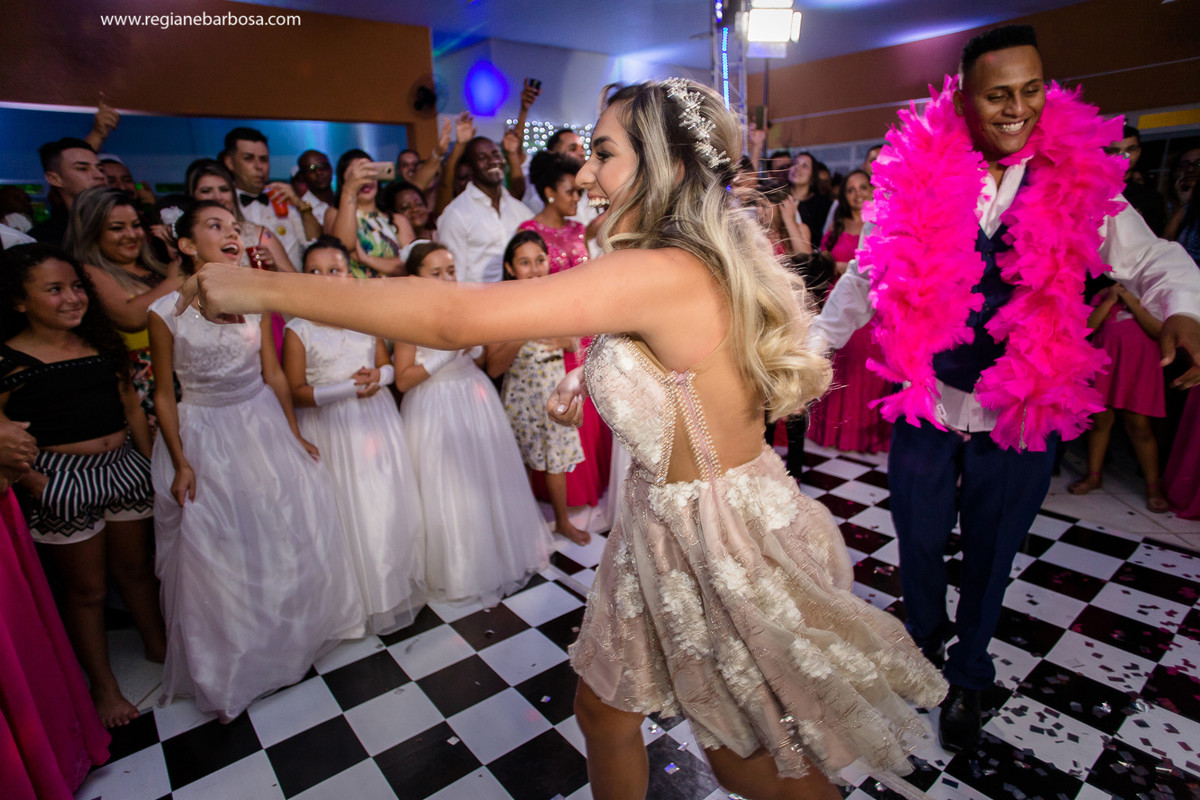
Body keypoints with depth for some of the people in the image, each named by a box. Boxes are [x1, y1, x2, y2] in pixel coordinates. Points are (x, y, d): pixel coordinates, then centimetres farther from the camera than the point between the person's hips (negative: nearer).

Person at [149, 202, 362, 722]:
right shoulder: (166, 311, -11)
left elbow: (273, 373, 3)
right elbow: (164, 393, -6)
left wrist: (294, 434, 5)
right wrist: (181, 463, -8)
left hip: (263, 425, 3)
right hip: (204, 435, -3)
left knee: (289, 534, 11)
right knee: (215, 553, 8)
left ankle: (293, 634, 38)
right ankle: (226, 672, 31)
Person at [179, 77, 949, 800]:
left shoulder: (661, 275, -28)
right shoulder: (711, 262, 2)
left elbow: (453, 316, -31)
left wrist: (262, 286, -21)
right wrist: (596, 382, 7)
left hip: (717, 540, -8)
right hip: (667, 528, 8)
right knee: (603, 706, 24)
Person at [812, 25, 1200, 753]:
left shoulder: (1079, 180, -2)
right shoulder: (919, 175, -5)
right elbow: (868, 273, 1)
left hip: (1020, 416, 1)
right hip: (925, 406, 0)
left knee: (990, 555, 17)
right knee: (920, 543, 16)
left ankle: (968, 677, 43)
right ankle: (923, 644, 47)